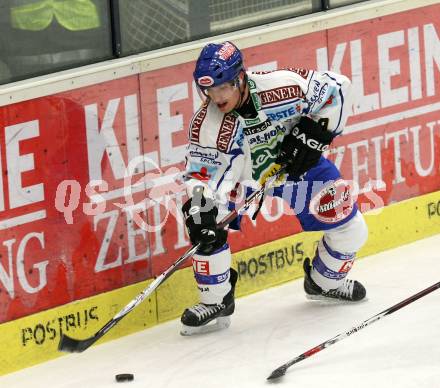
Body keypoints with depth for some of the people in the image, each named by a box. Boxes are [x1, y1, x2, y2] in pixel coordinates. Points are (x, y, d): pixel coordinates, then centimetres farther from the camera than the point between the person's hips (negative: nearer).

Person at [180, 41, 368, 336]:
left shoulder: (282, 86, -33)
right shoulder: (207, 125, -30)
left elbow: (338, 88, -19)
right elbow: (201, 173, -26)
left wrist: (315, 132, -24)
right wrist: (199, 210, -43)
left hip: (298, 163, 1)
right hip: (239, 175, -1)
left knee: (350, 228, -2)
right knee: (206, 227, -23)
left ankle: (324, 282, 28)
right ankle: (216, 302, -4)